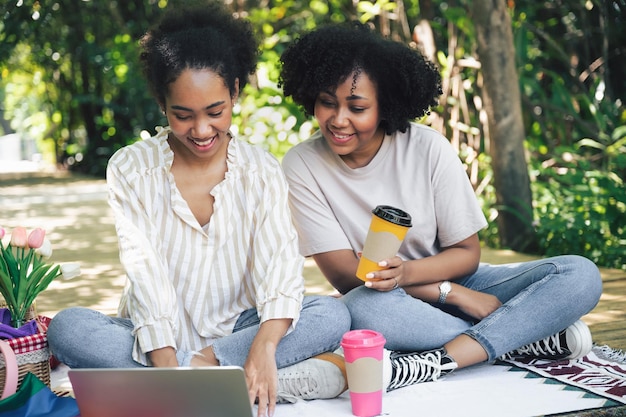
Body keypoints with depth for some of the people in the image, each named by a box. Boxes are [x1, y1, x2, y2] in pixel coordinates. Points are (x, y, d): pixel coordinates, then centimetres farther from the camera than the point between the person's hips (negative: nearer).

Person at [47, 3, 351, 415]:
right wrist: (166, 363, -30)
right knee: (68, 328, -29)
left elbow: (280, 259, -15)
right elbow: (146, 272, -15)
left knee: (333, 314, -23)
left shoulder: (262, 170, -1)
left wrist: (265, 345, -36)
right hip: (158, 340, 0)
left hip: (236, 331, 0)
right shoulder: (131, 168, -4)